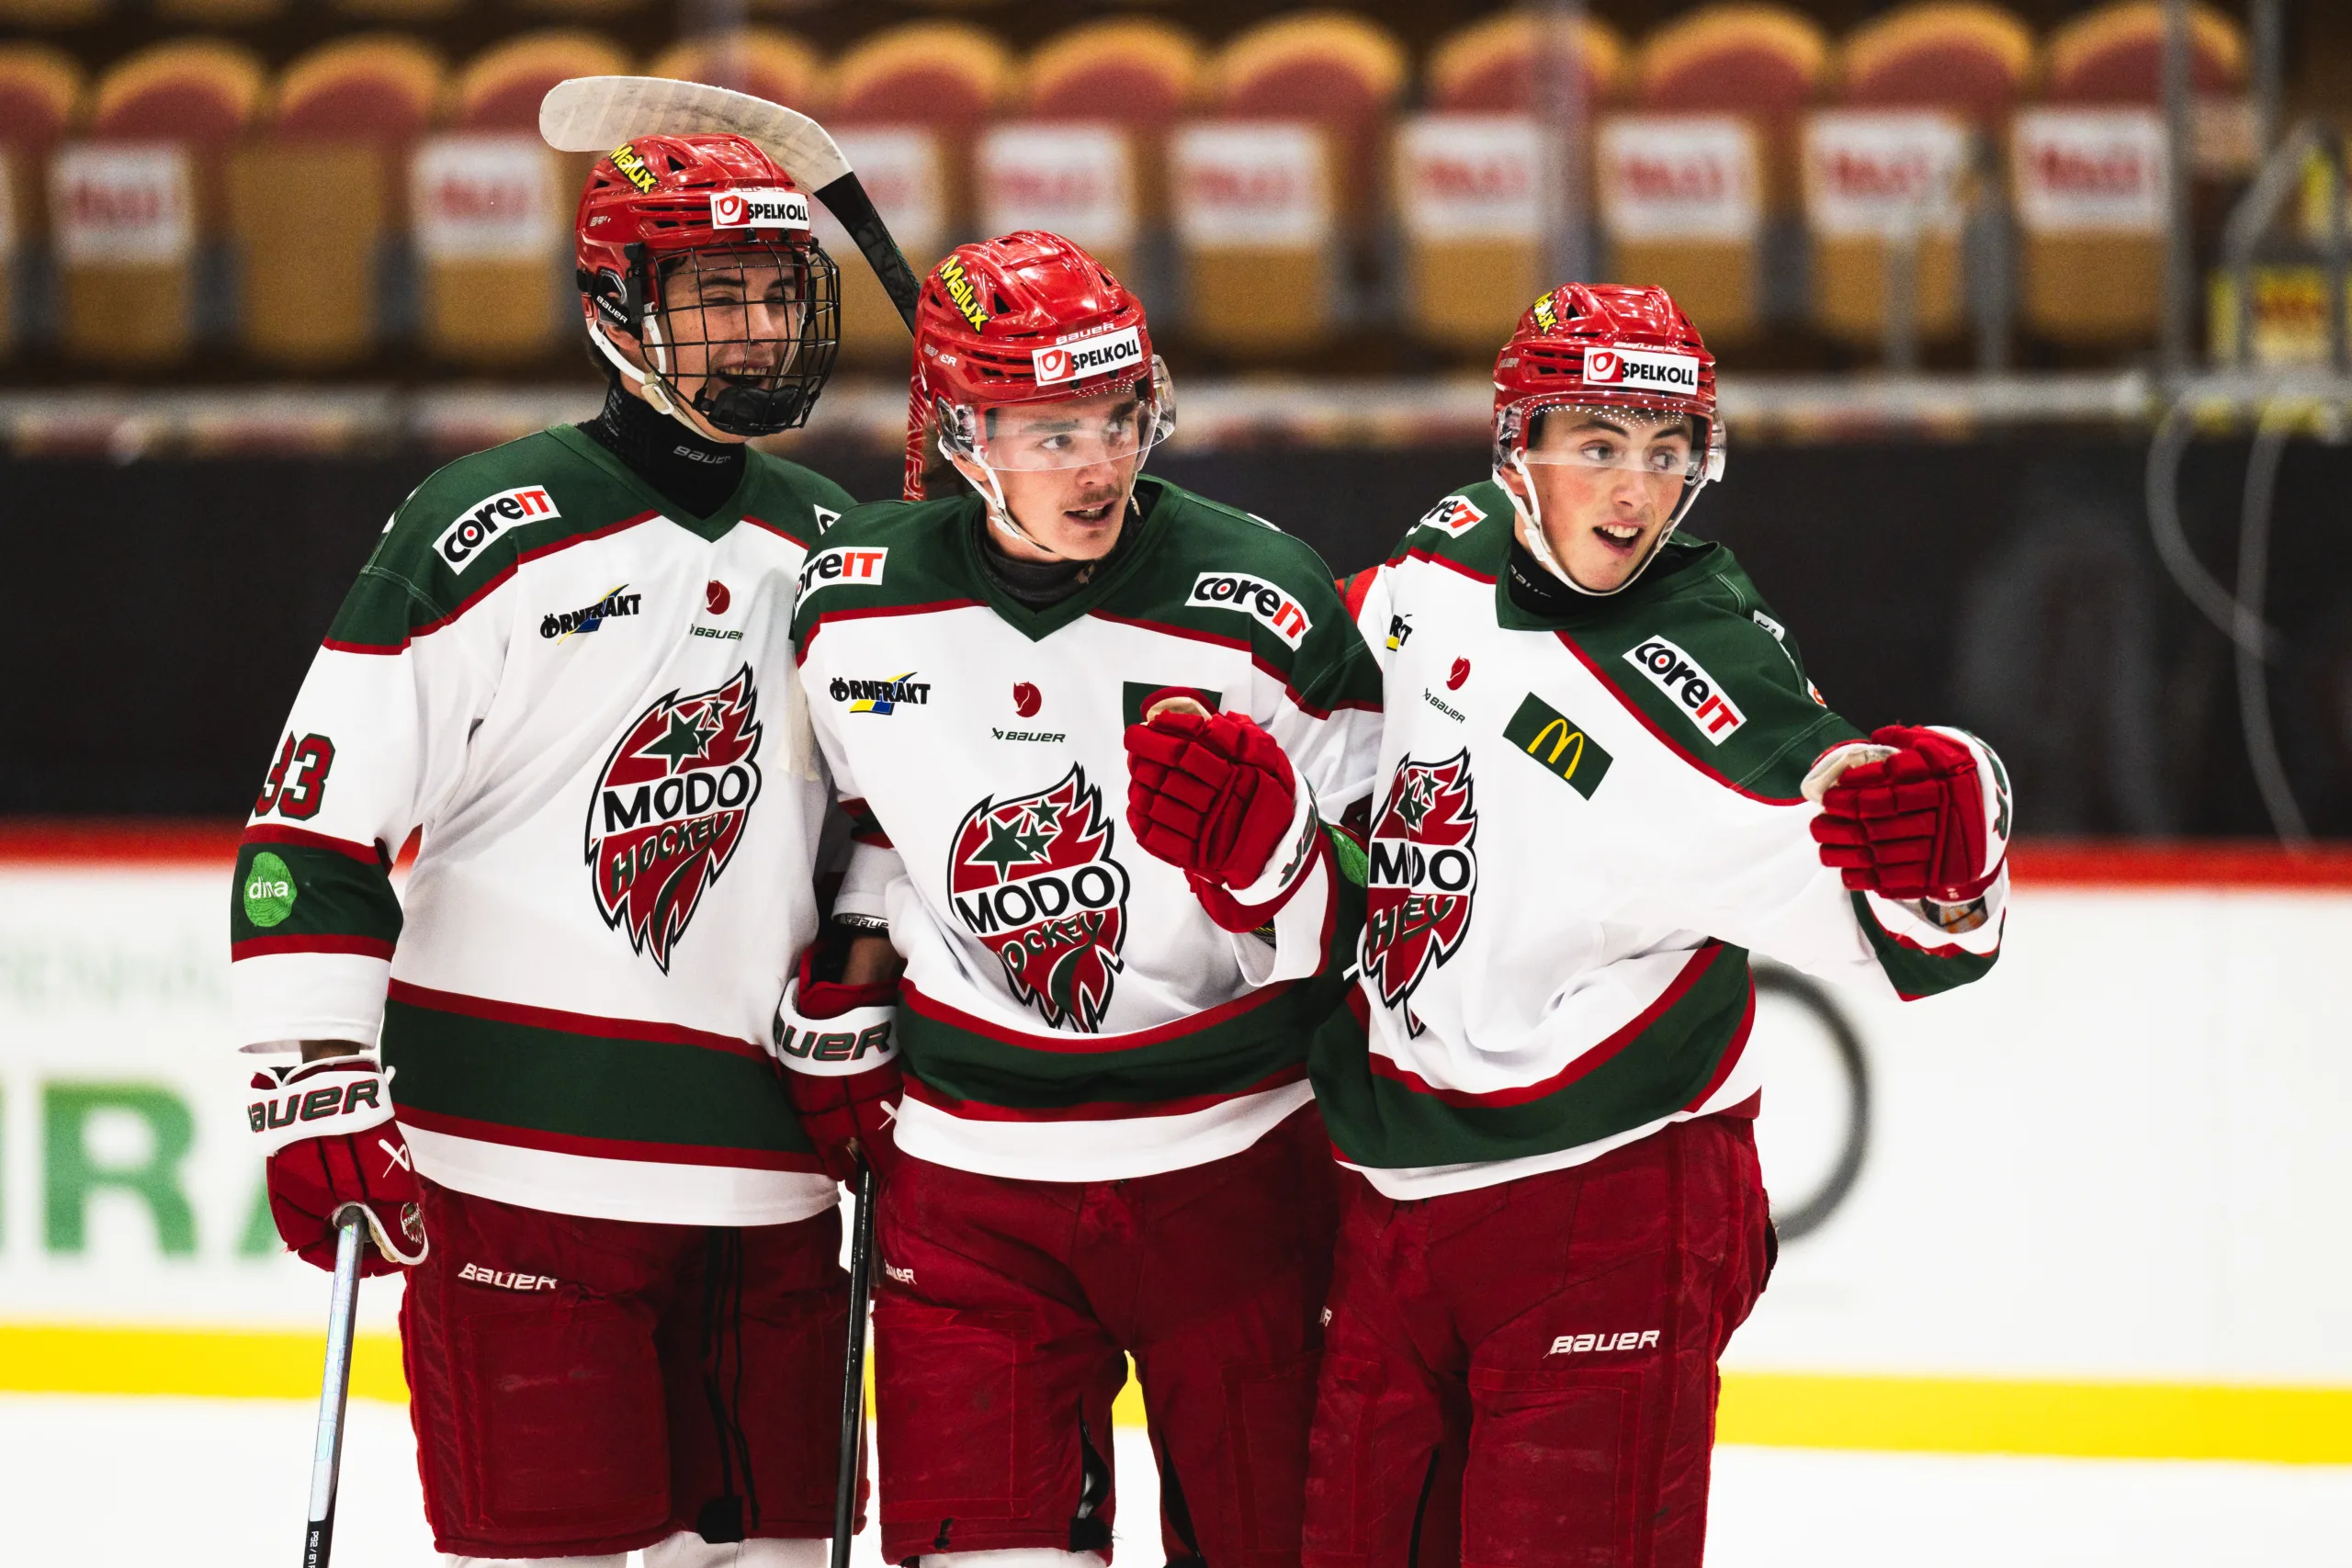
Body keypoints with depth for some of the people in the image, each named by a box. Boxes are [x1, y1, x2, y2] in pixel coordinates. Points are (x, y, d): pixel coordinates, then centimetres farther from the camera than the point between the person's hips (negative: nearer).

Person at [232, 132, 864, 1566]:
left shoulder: (834, 558, 12)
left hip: (764, 1166, 6)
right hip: (518, 1162, -6)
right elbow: (316, 822, -9)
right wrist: (315, 1090, -15)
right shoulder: (486, 535, -7)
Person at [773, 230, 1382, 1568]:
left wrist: (1264, 840, -27)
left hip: (1230, 1158, -2)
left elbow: (1364, 914, -8)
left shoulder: (1262, 611, -13)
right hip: (966, 1177, 2)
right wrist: (836, 1019, 15)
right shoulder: (858, 603, -4)